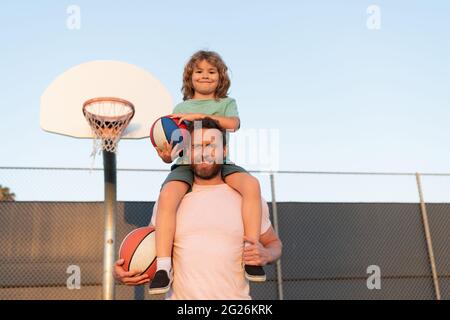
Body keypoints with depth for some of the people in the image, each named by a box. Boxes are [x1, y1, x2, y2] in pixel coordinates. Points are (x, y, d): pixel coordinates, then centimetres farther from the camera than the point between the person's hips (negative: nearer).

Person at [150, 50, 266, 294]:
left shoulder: (227, 103, 19)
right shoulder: (180, 108, 21)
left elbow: (233, 123, -7)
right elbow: (172, 150, 15)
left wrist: (198, 116, -15)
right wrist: (165, 155, -10)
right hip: (186, 165, 0)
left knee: (251, 184, -30)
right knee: (167, 195, -33)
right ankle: (163, 267, -32)